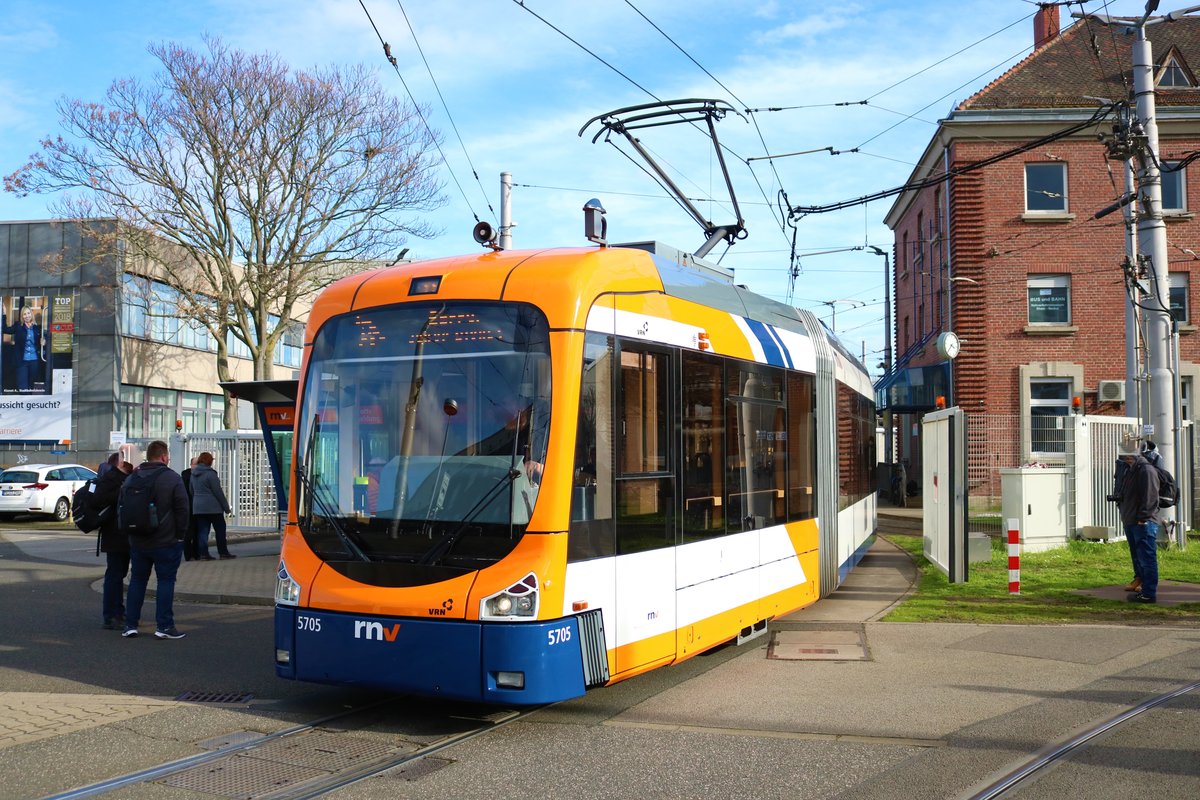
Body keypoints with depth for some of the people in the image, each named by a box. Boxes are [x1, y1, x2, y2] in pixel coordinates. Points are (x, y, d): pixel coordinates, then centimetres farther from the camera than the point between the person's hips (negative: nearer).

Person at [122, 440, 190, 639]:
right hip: (166, 541, -5)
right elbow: (182, 509, -11)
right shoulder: (172, 478, -10)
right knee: (166, 581, 0)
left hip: (138, 541, 5)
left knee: (137, 580, 14)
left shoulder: (131, 479, 7)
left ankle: (130, 625, 14)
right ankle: (164, 626, 0)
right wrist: (180, 535, -2)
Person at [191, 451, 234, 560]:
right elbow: (218, 492, -12)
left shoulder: (193, 474, 11)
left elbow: (192, 491, 18)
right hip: (212, 507, -6)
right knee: (220, 529, 3)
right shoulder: (210, 473, -12)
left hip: (198, 507, 6)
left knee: (202, 530, 6)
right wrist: (226, 507, -7)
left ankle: (203, 553, 1)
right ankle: (223, 552, 5)